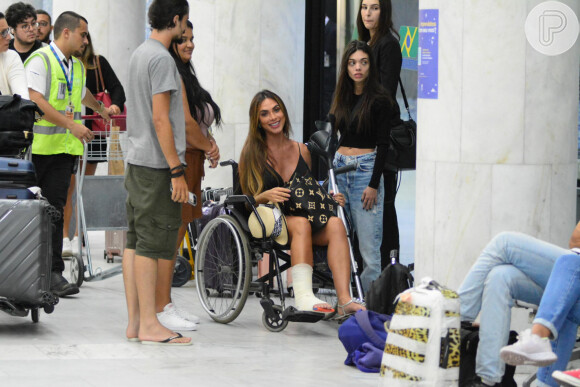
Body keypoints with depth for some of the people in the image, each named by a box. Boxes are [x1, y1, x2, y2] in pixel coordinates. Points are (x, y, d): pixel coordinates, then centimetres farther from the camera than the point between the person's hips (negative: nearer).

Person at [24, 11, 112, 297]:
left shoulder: (77, 66, 20)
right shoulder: (39, 60, -6)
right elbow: (37, 101, -18)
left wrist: (102, 110, 59)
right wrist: (72, 125, -21)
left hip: (67, 147, 6)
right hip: (42, 146, -6)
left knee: (55, 208, 0)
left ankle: (53, 272, -1)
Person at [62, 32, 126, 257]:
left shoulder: (98, 63, 10)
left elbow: (116, 88, 4)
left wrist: (115, 105, -18)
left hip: (92, 131, 2)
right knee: (67, 187, -5)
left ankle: (78, 238, 13)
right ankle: (64, 238, -1)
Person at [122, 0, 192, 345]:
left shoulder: (139, 54, 15)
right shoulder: (161, 59, -14)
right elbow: (160, 119, -18)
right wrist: (177, 171, -17)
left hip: (137, 161, 10)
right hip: (157, 165, -10)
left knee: (136, 242, 9)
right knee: (152, 243, -7)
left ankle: (135, 322, 12)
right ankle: (149, 324, -5)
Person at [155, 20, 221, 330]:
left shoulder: (183, 74, 19)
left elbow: (200, 120, 22)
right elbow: (185, 122, -19)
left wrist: (209, 142, 4)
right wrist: (208, 147, -4)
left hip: (188, 162, 11)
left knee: (175, 235, 13)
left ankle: (166, 304, 19)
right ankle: (160, 309, -5)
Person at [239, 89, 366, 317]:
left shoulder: (302, 151, 17)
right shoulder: (252, 153, 6)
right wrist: (266, 196, -17)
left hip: (306, 217, 3)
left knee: (335, 224, -29)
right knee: (301, 223, -37)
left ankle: (345, 301, -44)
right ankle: (303, 296, -55)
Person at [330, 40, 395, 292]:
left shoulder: (380, 100, -5)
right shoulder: (343, 97, 13)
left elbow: (382, 144, -8)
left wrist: (373, 185, -14)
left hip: (366, 171, -6)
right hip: (339, 167, 6)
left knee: (368, 246, -9)